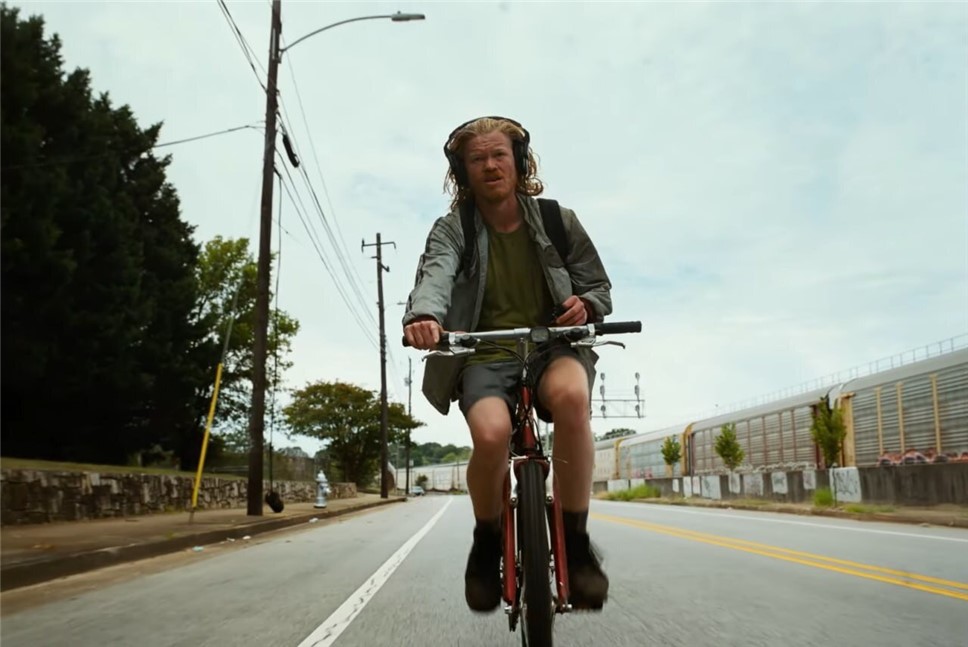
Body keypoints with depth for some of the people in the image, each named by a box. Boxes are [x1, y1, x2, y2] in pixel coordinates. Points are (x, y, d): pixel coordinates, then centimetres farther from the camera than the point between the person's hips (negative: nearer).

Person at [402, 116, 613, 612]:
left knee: (571, 395, -37)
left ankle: (575, 541, -18)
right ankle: (487, 542, 0)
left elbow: (599, 285, 11)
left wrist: (585, 304, -15)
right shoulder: (451, 230, 0)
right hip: (483, 355, -1)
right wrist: (424, 315, -45)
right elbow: (436, 274, -22)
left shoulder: (559, 222, 5)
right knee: (490, 434, -33)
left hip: (553, 346, 1)